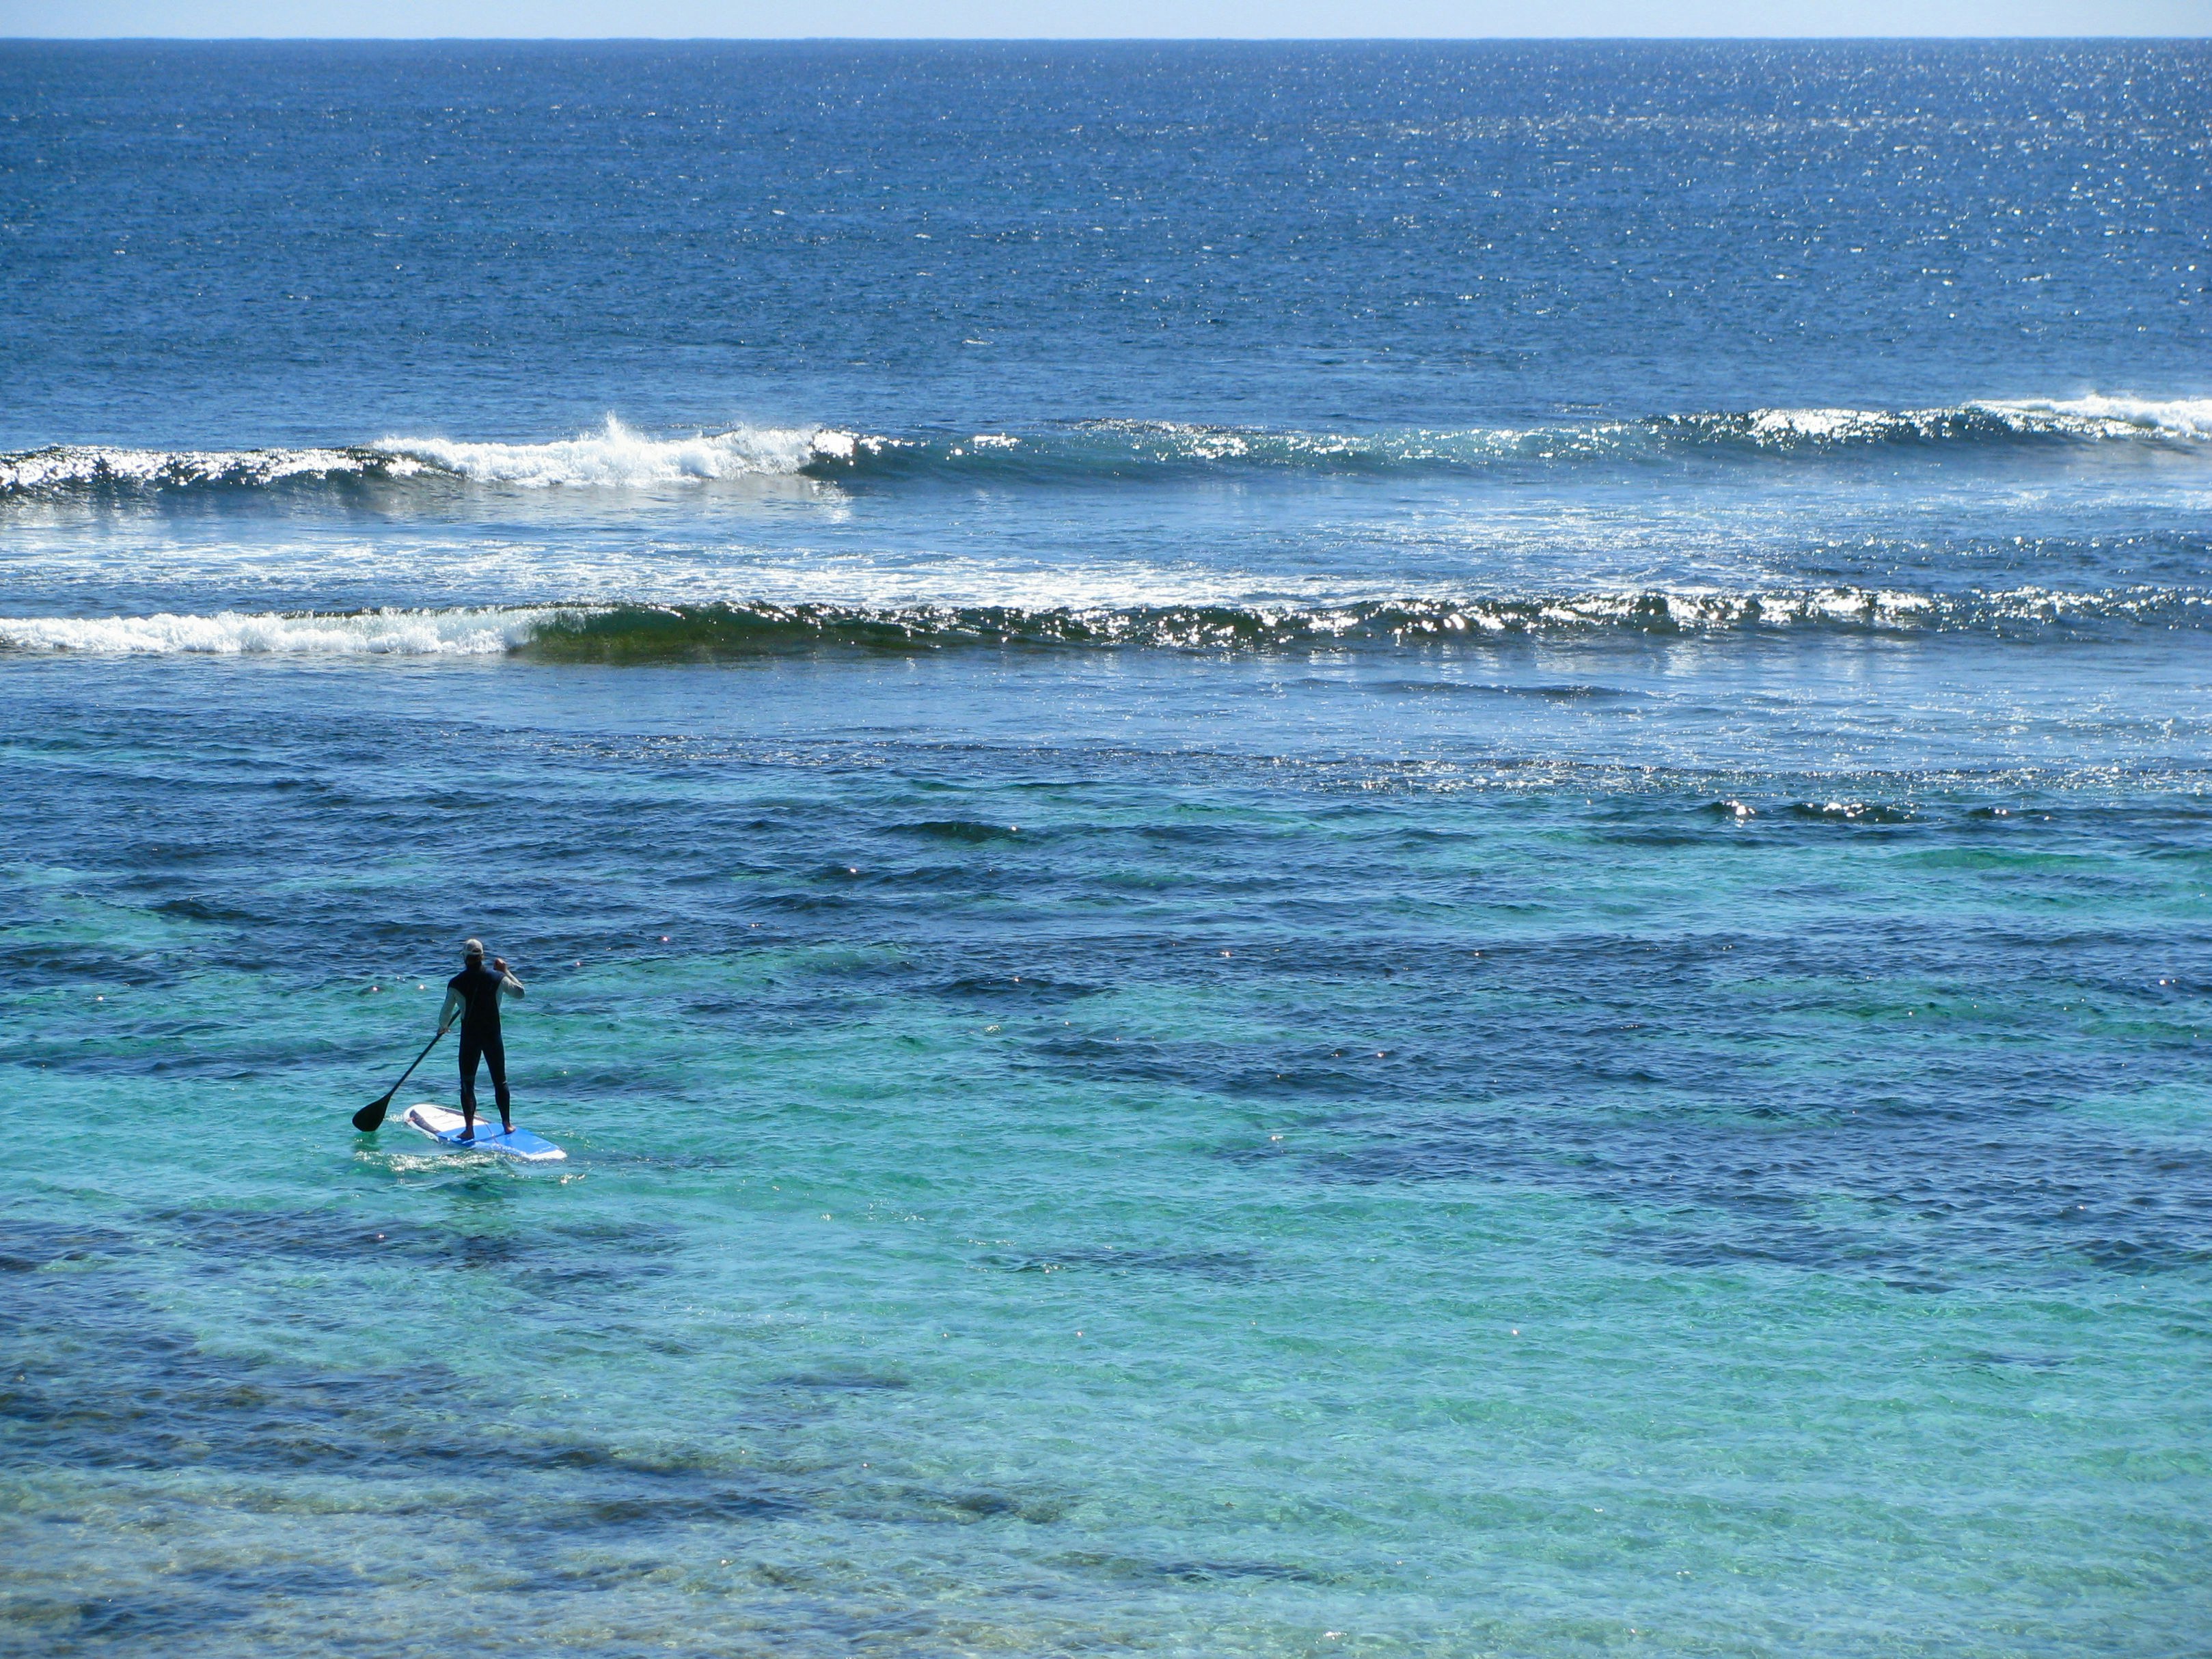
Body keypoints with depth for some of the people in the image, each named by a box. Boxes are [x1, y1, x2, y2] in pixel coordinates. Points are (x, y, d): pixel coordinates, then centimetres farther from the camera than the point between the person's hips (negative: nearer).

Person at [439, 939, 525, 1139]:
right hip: (493, 1037, 2)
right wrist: (505, 972, 18)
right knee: (500, 1081, 14)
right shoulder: (498, 978, -4)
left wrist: (442, 1028, 17)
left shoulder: (455, 984, -9)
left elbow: (446, 1012, -3)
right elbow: (520, 992, 10)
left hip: (470, 1038, -2)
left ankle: (469, 1129, 0)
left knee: (467, 1084, 5)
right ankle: (507, 1124, 18)